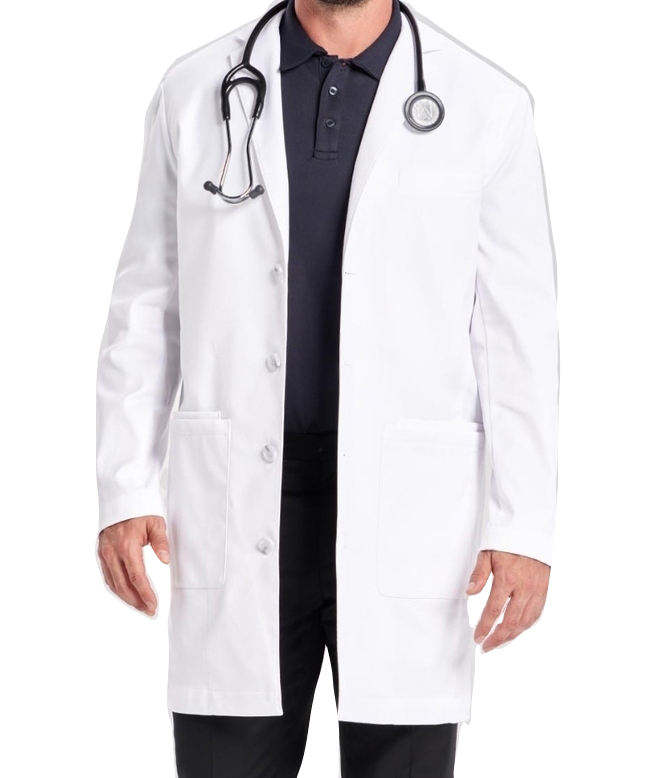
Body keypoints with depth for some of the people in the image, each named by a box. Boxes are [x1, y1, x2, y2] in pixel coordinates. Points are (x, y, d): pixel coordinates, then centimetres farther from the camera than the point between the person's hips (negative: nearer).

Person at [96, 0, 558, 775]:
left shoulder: (489, 107, 0)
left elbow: (516, 336, 0)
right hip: (241, 507, 1)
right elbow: (149, 308, 7)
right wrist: (122, 495, -1)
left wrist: (525, 530, -7)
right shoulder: (195, 91, 4)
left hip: (407, 511, -1)